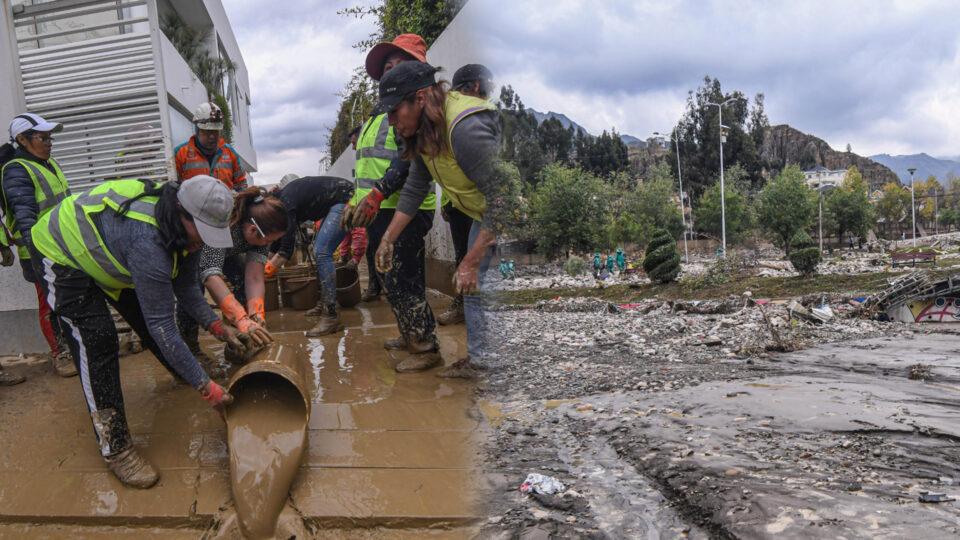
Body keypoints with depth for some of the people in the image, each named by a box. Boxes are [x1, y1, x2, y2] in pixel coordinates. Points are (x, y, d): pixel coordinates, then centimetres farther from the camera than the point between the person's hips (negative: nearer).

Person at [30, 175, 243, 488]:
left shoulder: (184, 225, -17)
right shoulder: (147, 242, -44)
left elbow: (185, 287, -2)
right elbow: (162, 327, -41)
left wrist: (215, 325, -15)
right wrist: (206, 388, -38)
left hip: (106, 255, 8)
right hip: (62, 255, -8)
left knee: (148, 317, 11)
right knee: (97, 342, -19)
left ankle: (182, 372, 40)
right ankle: (115, 448, -12)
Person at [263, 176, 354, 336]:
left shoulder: (286, 205, -20)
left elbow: (286, 250, -18)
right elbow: (277, 241, 17)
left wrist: (265, 272, -12)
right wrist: (267, 264, 18)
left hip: (345, 199, -10)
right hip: (336, 203, 10)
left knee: (322, 252, -16)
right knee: (320, 251, 13)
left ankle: (331, 317, -18)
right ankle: (324, 304, 22)